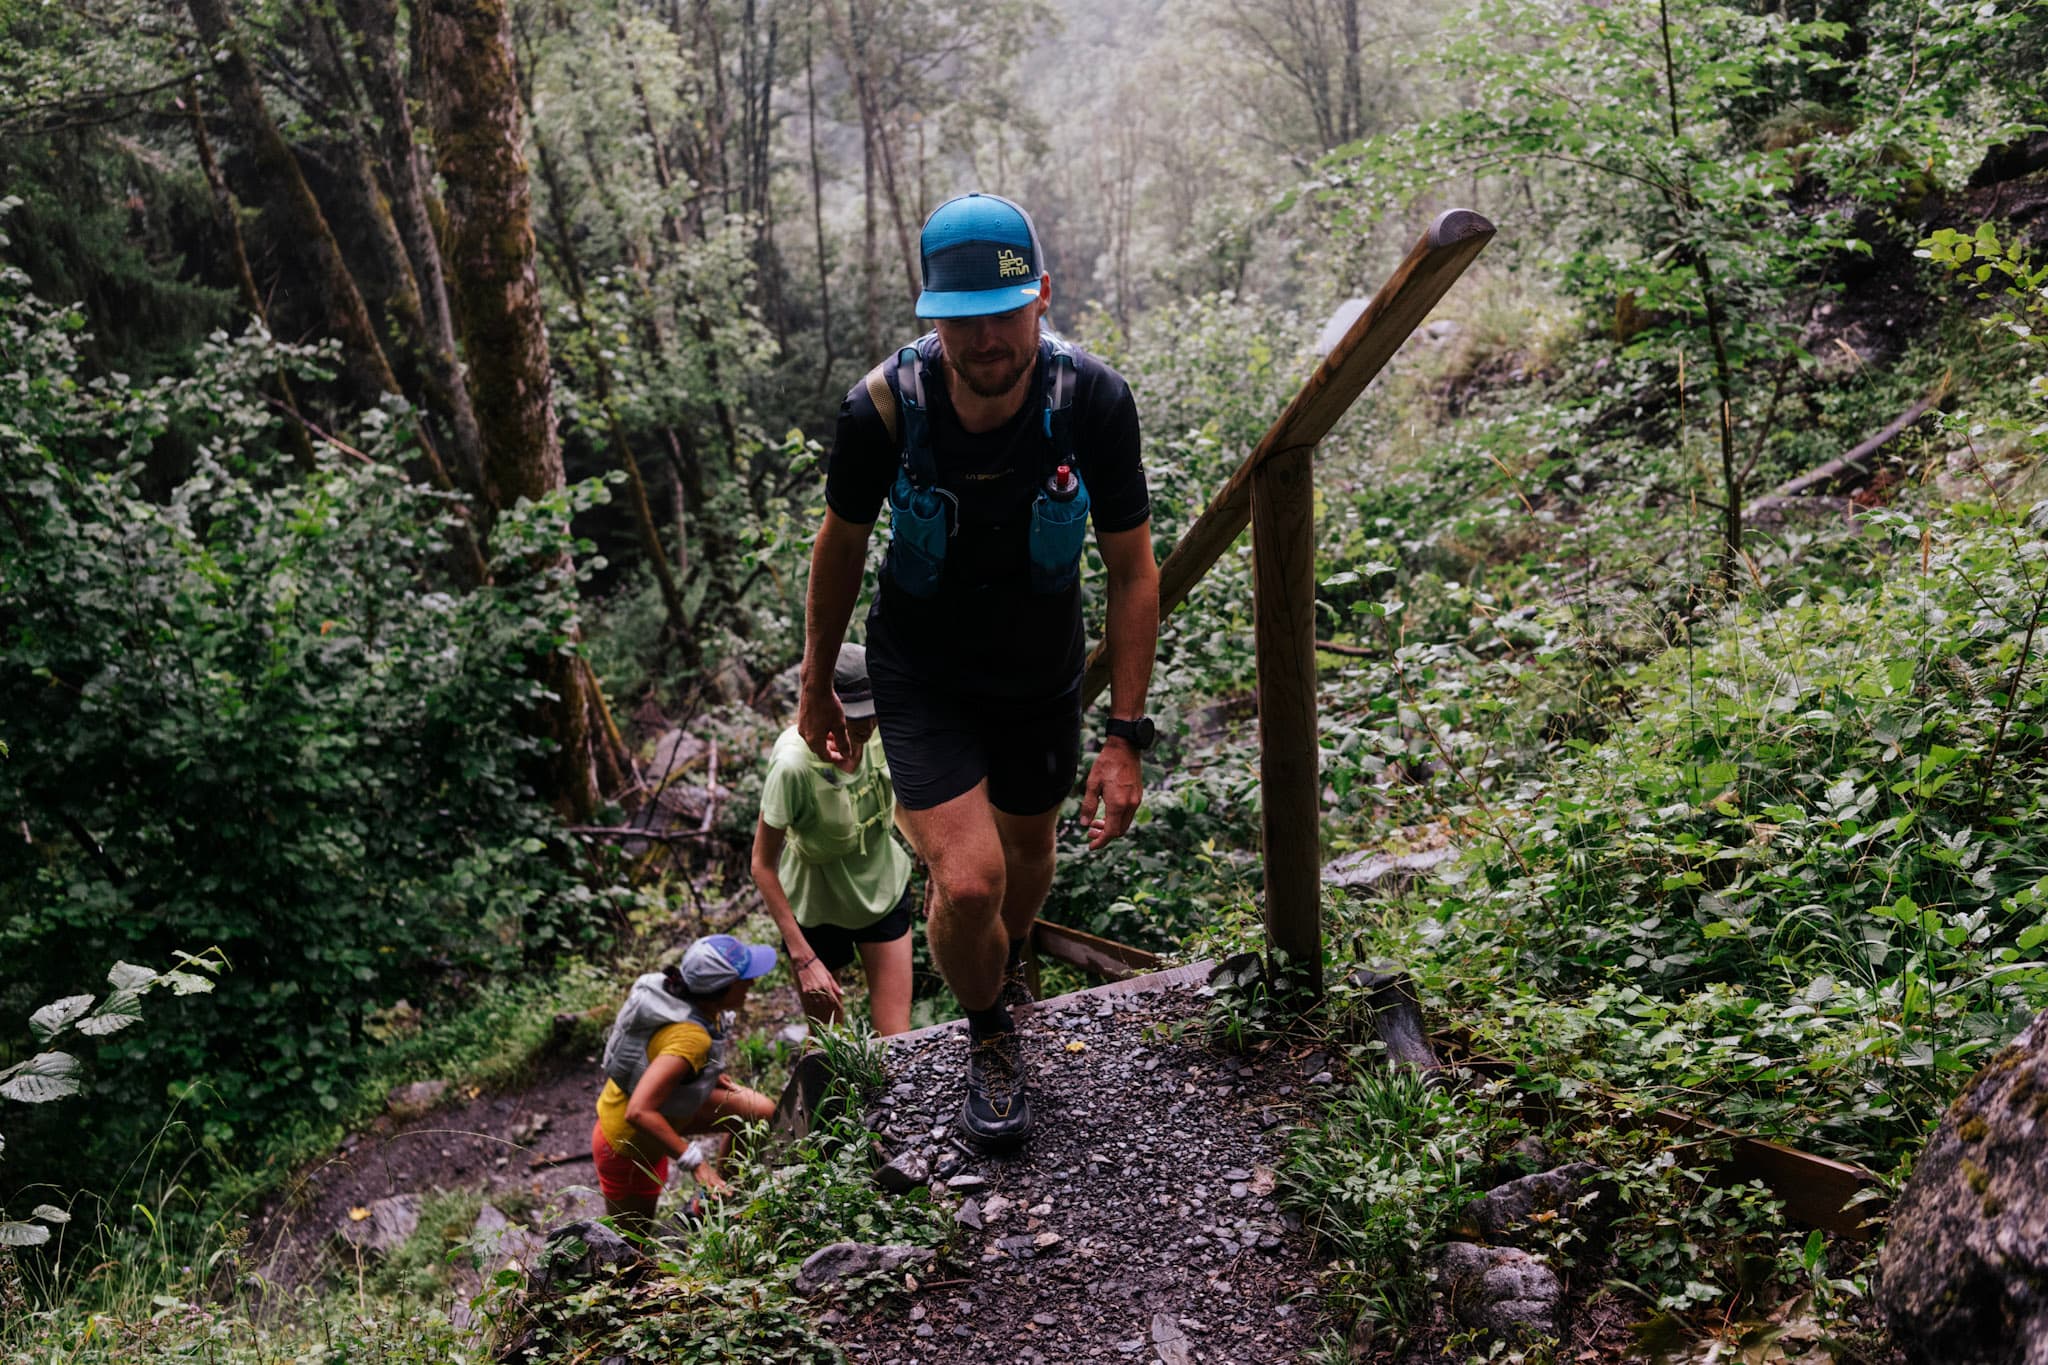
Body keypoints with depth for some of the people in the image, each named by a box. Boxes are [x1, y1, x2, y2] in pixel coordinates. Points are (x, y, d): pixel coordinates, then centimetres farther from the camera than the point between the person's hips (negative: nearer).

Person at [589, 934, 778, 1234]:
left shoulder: (675, 989, -13)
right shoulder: (690, 1039, -38)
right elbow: (640, 1113, -44)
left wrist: (708, 1074, 7)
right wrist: (694, 1160, -39)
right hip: (628, 1146, -8)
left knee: (761, 1111, 6)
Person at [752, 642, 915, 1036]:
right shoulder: (793, 765, -32)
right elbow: (763, 866, -23)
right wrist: (803, 958, -24)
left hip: (884, 888, 3)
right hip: (815, 905, -3)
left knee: (897, 1043, 2)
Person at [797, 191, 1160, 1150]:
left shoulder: (1093, 400, -23)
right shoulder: (883, 407, -25)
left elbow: (1133, 572, -12)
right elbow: (841, 543, -4)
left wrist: (1126, 735, -14)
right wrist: (817, 683, 6)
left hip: (1044, 673, 2)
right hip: (920, 676, -2)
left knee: (1028, 850, 22)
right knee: (968, 882, -16)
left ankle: (1008, 967, 58)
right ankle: (990, 1036, 18)